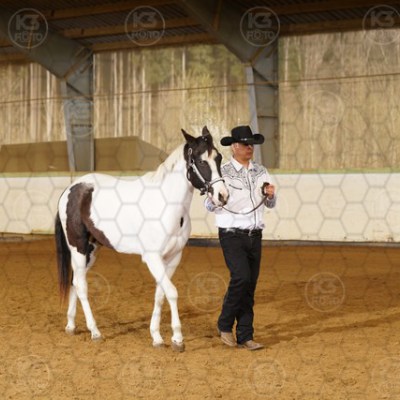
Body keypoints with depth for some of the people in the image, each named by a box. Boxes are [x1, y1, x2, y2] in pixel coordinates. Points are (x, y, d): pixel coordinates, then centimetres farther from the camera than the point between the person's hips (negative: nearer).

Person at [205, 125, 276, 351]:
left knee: (250, 286, 5)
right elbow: (209, 206, -5)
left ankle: (245, 337, 11)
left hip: (255, 236, 5)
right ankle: (225, 326, -1)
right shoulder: (223, 173, -5)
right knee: (241, 277, -20)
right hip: (232, 236, -5)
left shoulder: (261, 172, 9)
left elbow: (271, 205, 16)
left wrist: (271, 195, -7)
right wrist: (214, 198, -28)